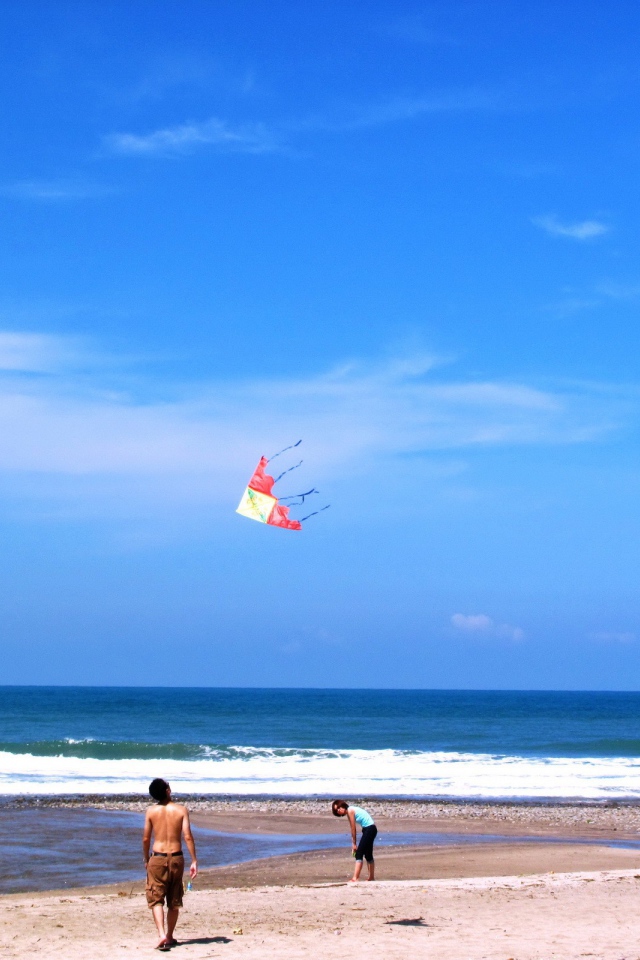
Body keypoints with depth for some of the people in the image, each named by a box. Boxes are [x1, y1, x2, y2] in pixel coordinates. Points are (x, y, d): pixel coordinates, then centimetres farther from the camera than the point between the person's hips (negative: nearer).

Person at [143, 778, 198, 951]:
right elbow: (187, 837, -9)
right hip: (176, 857, 1)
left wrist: (146, 859, 15)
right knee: (174, 901, 15)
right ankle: (169, 936, 24)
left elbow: (146, 838, 0)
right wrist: (194, 861, -5)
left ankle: (162, 935, -17)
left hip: (158, 857, -1)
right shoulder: (181, 810, -5)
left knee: (156, 899, 2)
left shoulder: (151, 811, -4)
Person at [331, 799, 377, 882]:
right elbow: (353, 829, 9)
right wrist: (354, 844, 5)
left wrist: (354, 844, -5)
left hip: (369, 829, -10)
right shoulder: (349, 811, 11)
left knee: (359, 854, -14)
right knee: (368, 854, 20)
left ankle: (355, 878, -20)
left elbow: (353, 829, -11)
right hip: (369, 829, 10)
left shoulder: (350, 811, -14)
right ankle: (371, 877, 32)